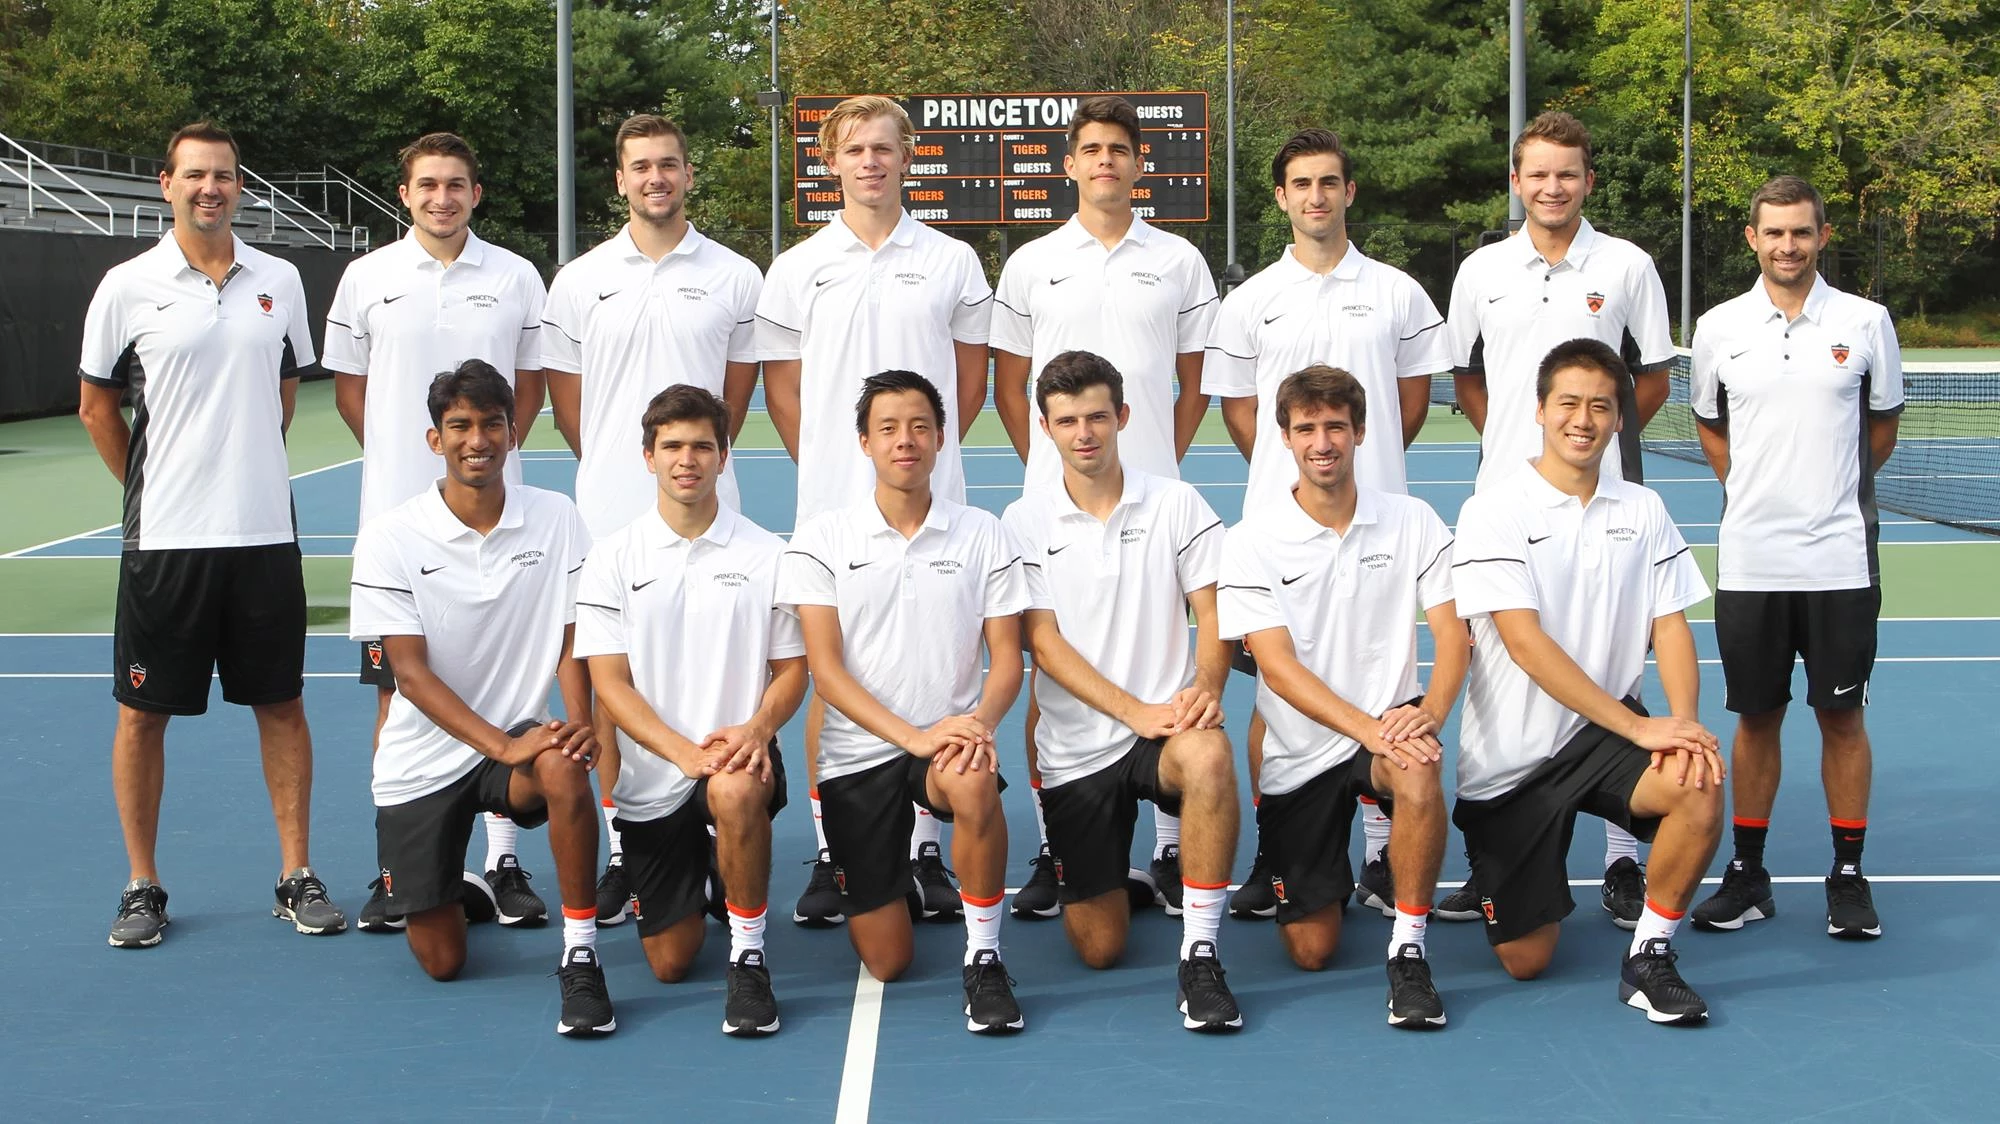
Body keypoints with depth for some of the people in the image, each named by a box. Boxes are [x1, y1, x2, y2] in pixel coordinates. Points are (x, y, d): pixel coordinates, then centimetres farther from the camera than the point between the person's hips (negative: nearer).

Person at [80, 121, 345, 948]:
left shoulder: (279, 281, 6)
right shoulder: (128, 287, -3)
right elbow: (97, 406, 5)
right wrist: (152, 487, 5)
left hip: (264, 533, 2)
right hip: (164, 539, -2)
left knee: (281, 702, 7)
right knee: (144, 712, 3)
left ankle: (297, 877, 16)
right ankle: (142, 888, 15)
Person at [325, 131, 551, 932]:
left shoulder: (515, 278, 4)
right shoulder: (367, 278, 4)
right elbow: (349, 386, 11)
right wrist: (400, 457, 5)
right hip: (395, 513, 0)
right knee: (397, 692, 3)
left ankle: (503, 859, 11)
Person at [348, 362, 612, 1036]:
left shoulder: (556, 520, -4)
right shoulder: (390, 538, -10)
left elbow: (571, 644, -1)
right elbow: (412, 674, -13)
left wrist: (578, 724, -21)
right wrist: (501, 744, -25)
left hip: (520, 735, 1)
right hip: (423, 759, 0)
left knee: (564, 772, -37)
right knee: (441, 962, 2)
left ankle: (580, 957, -23)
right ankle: (449, 890, 38)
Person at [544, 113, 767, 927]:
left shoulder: (735, 278, 4)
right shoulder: (579, 281, 7)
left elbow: (738, 393, 11)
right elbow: (567, 399, 12)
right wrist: (615, 464, 10)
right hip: (608, 515, 1)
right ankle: (620, 851, 11)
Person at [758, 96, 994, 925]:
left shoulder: (953, 263, 6)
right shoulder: (798, 269, 6)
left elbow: (972, 379, 12)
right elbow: (782, 388, 10)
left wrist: (928, 448, 7)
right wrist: (822, 464, 6)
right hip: (830, 506, 0)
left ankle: (925, 849, 10)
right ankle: (831, 854, 9)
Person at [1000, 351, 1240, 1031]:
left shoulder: (1176, 504, 3)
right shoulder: (1024, 523, 1)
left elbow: (1213, 614, 1)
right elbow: (1044, 642, -5)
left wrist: (1205, 685, -22)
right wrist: (1135, 711, -18)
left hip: (1167, 729, 0)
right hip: (1076, 749, 1)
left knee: (1208, 756, -39)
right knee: (1099, 949, -1)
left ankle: (1199, 954, -28)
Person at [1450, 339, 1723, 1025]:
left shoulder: (1642, 512, 6)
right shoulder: (1493, 512, -9)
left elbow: (1671, 627, 2)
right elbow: (1526, 643, -18)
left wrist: (1683, 721, -19)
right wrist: (1636, 724, -24)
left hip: (1604, 735, 3)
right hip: (1508, 760, -3)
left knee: (1699, 788, -31)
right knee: (1525, 962, -2)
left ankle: (1649, 957, -9)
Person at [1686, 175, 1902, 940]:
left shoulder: (1865, 322, 0)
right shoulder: (1719, 327, 4)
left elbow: (1882, 425, 11)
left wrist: (1833, 488, 8)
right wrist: (1757, 486, 8)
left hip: (1840, 558, -1)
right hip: (1749, 559, 1)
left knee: (1841, 714, 4)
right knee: (1756, 716, 7)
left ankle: (1848, 877, 14)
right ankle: (1748, 876, 16)